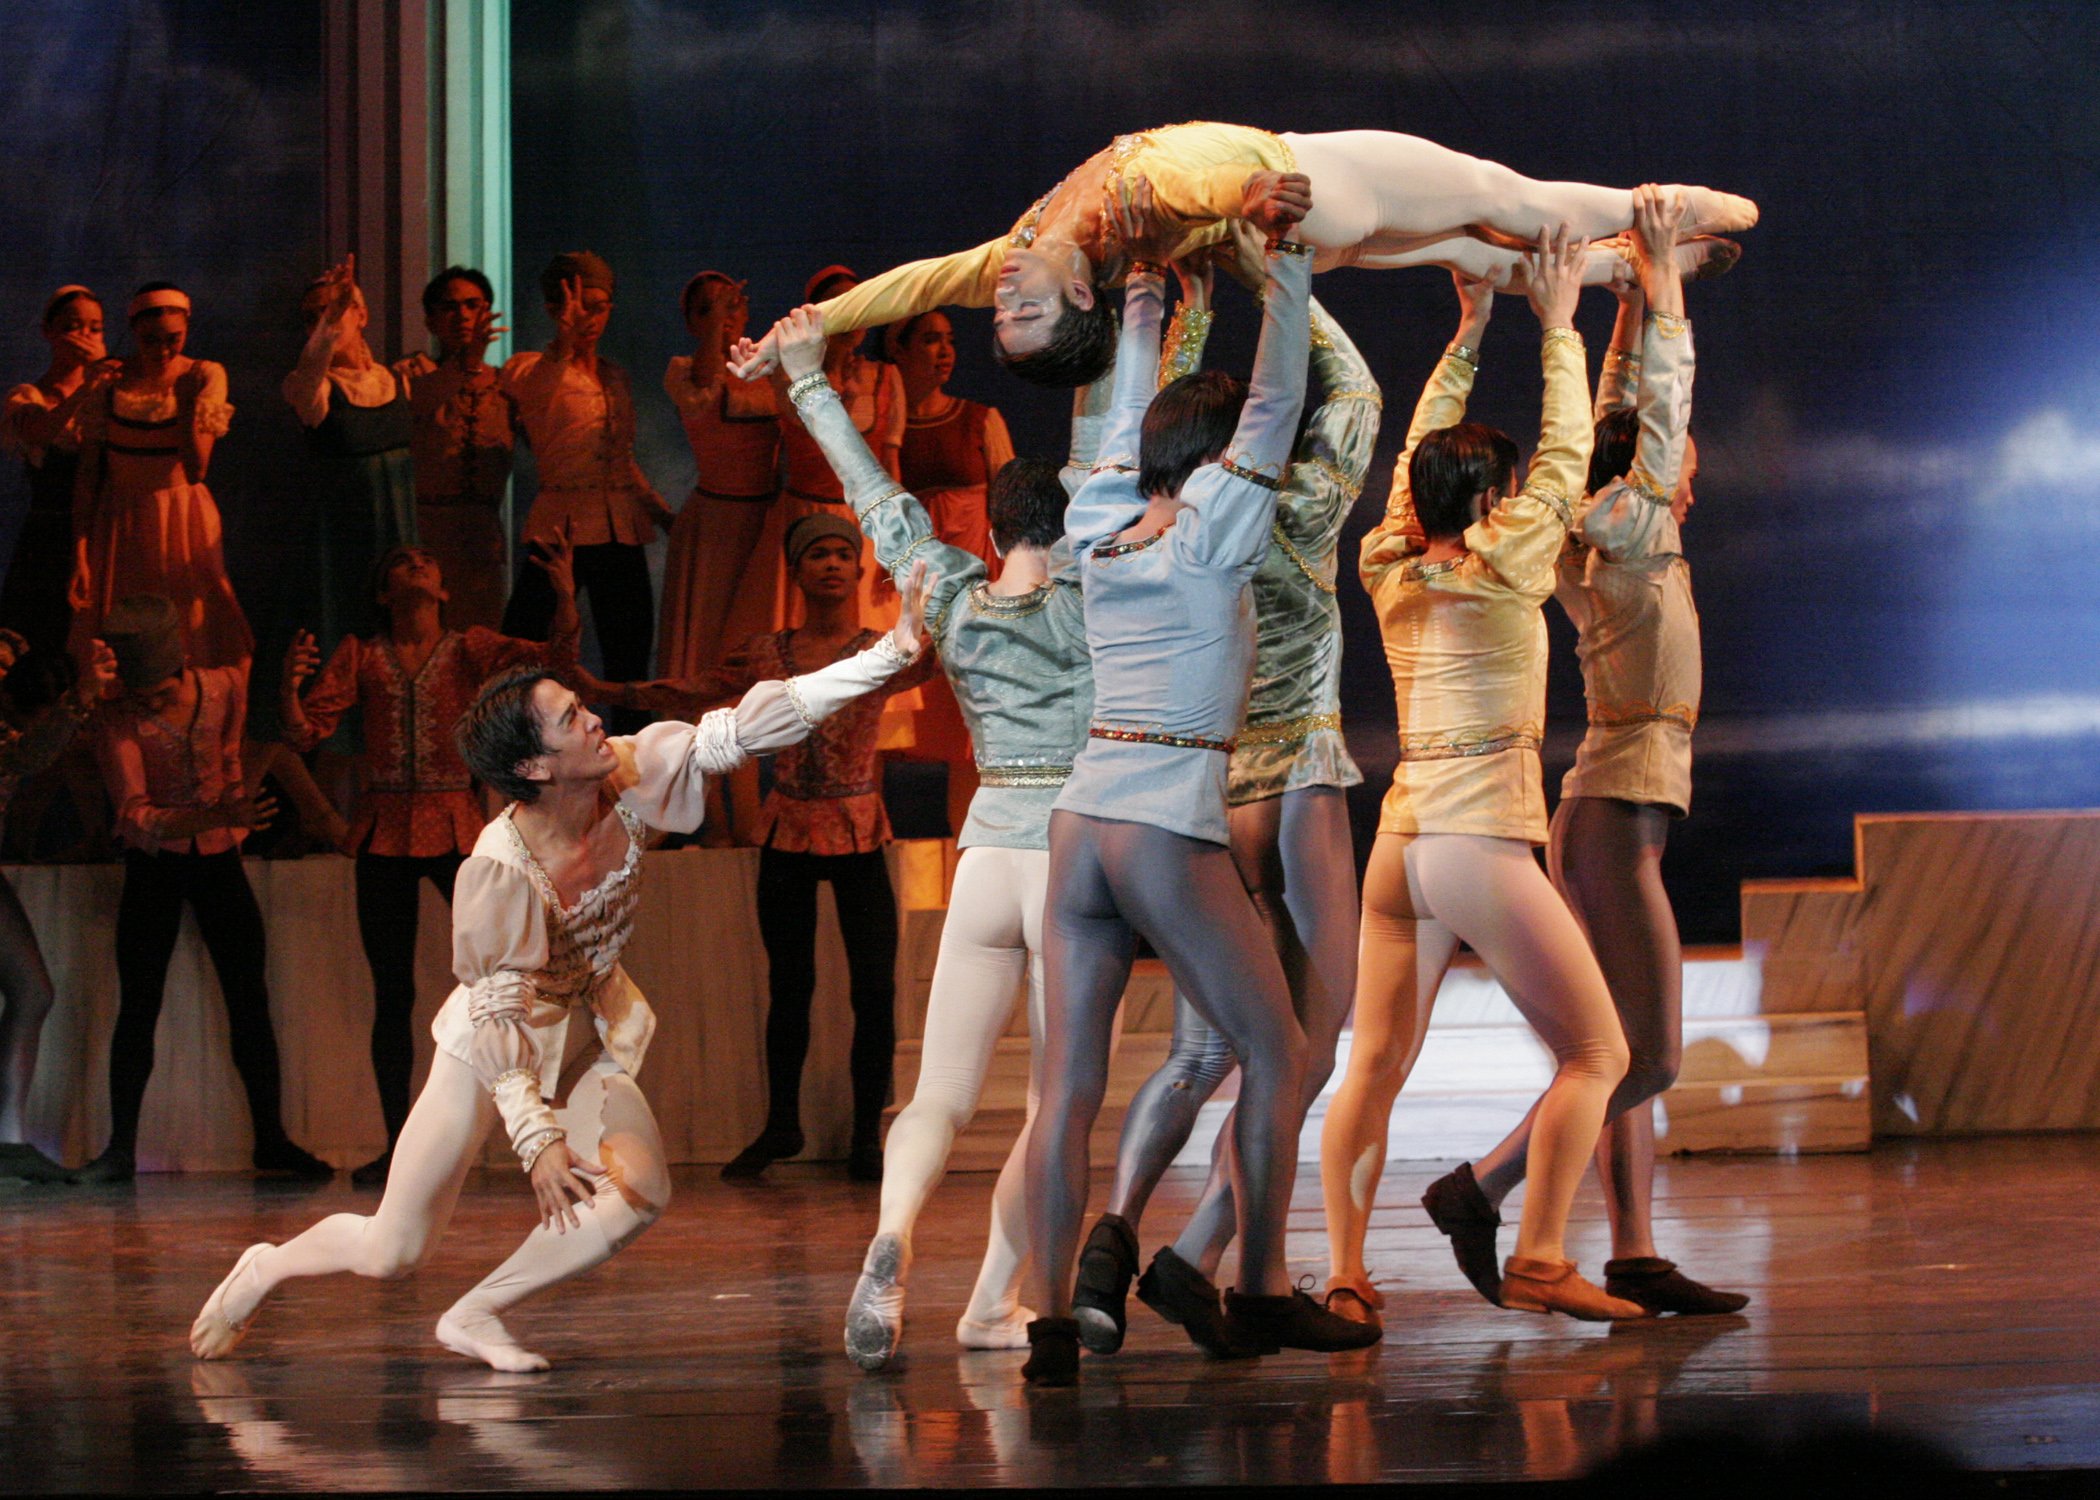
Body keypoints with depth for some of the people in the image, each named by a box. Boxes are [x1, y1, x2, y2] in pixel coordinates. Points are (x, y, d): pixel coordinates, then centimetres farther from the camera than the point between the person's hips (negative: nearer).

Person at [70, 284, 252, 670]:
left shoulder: (204, 377, -2)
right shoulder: (109, 381, -2)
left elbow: (195, 470, -10)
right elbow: (88, 474, 0)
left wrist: (185, 398, -17)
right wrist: (79, 553, -5)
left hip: (185, 523, 0)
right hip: (120, 526, 0)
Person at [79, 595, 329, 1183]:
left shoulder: (225, 688, -8)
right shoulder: (121, 725, -18)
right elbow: (136, 817, -29)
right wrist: (217, 815, -41)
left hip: (218, 857, 3)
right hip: (154, 864, -2)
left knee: (250, 1000, 0)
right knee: (138, 1006, -3)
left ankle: (270, 1137, 8)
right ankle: (120, 1148, 1)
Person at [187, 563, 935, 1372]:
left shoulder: (628, 780, -19)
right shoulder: (498, 871, -32)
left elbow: (746, 726, -20)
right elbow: (497, 1013, -24)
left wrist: (891, 652, -26)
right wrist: (537, 1136, -24)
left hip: (585, 1036, 5)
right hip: (491, 1046, -5)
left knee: (640, 1192, -22)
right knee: (392, 1253, -4)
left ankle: (475, 1317, -6)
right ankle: (264, 1270, 29)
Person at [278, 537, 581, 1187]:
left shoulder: (470, 650, 6)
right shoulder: (360, 657, 9)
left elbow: (554, 663, -7)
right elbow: (305, 733, 2)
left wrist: (566, 596, -22)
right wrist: (289, 685, -17)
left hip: (456, 827, -2)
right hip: (385, 833, 2)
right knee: (392, 994, 4)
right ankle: (397, 1146, 10)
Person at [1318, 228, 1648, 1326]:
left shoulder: (1392, 576, 9)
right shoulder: (1505, 572, -6)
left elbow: (1420, 455, 23)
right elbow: (1566, 451, 3)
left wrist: (1468, 331, 28)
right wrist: (1557, 322, 12)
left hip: (1399, 843, 7)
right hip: (1483, 842, -7)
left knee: (1375, 1068, 8)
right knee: (1596, 1053, 1)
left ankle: (1344, 1272, 1)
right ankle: (1536, 1260, -6)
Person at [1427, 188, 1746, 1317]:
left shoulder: (1597, 542, 13)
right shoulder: (1635, 535, -7)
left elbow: (1624, 401, 22)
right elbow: (1666, 390, -8)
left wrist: (1637, 292, 24)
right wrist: (1658, 269, -3)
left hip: (1606, 811, 9)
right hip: (1620, 810, -9)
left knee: (1626, 1054, 5)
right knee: (1647, 1056, -10)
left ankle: (1634, 1257, 2)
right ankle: (1481, 1187, -8)